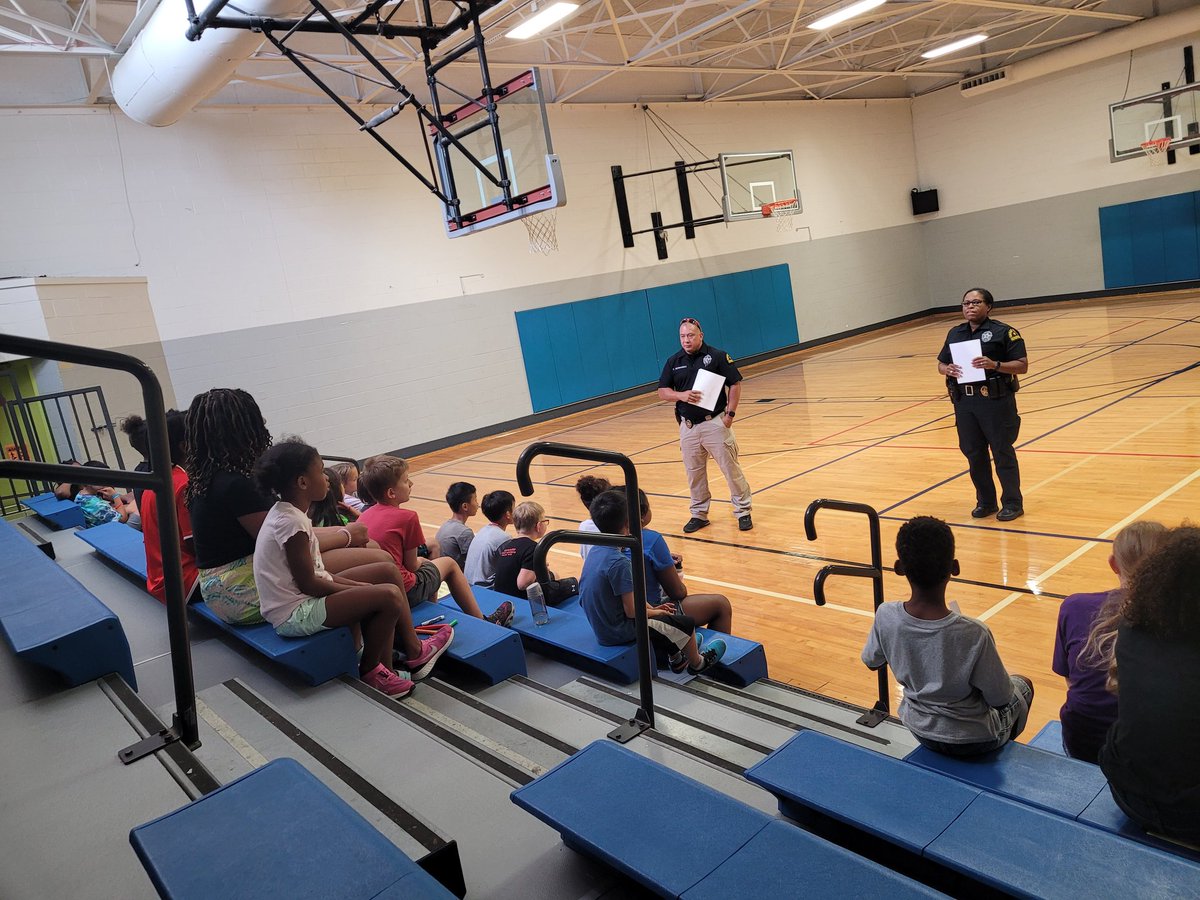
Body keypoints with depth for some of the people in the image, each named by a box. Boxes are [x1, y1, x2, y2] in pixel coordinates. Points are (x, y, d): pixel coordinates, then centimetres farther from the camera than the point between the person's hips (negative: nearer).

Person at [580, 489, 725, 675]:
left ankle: (675, 658, 45)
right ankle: (697, 664, 32)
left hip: (601, 628, 9)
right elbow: (631, 610, -23)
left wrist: (651, 608, 10)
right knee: (687, 623, 5)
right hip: (620, 633, -9)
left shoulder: (595, 551, -2)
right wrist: (655, 612, -5)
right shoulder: (619, 562, -28)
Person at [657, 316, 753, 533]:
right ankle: (699, 514, 25)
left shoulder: (717, 356, -4)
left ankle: (743, 511, 13)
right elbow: (662, 392, 8)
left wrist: (730, 413, -10)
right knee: (694, 473, 12)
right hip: (688, 426, 4)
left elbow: (735, 384, -3)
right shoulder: (673, 362, 7)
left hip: (715, 423, -4)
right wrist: (681, 395, -12)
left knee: (731, 468, 1)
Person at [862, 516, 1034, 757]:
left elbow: (871, 662, -4)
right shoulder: (974, 634, -34)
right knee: (1023, 684, 27)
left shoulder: (885, 617, -24)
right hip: (975, 740, -3)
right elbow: (1000, 699, -20)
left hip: (920, 732, 4)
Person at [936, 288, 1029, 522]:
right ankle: (985, 502, 26)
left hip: (996, 401, -5)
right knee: (973, 454, 11)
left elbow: (1022, 365, -8)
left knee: (1002, 453, 3)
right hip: (964, 403, 5)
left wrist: (994, 365, -24)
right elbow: (941, 364, 17)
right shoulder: (955, 333, 12)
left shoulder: (1003, 332, -4)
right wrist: (948, 370, -6)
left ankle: (1012, 503, 16)